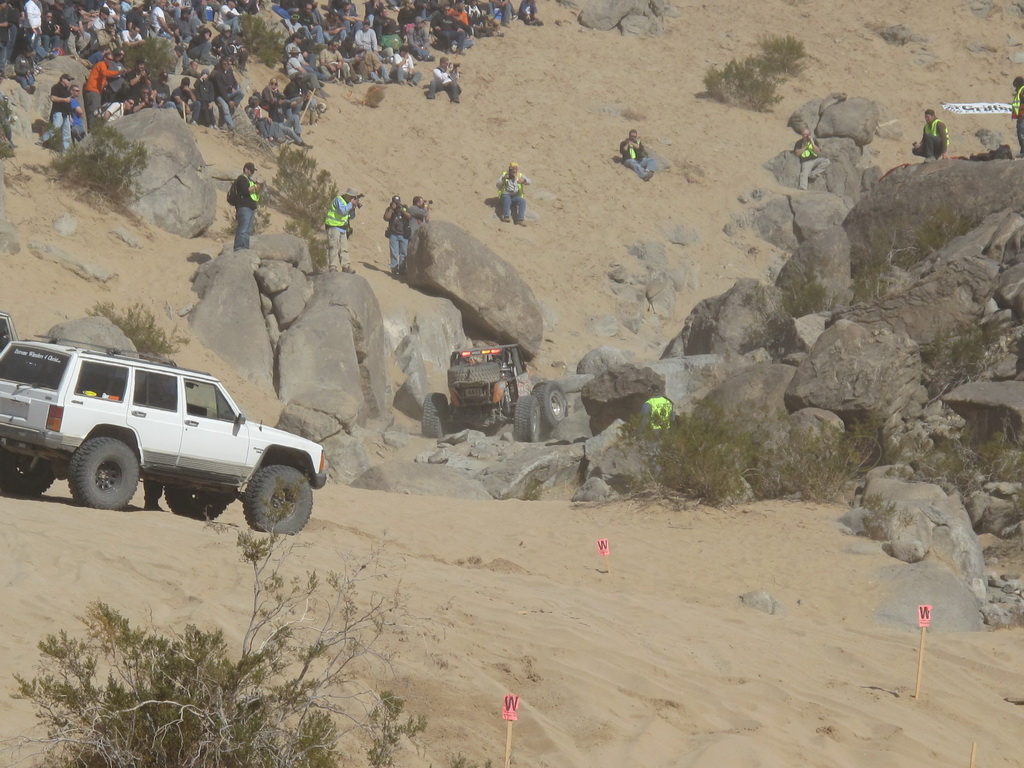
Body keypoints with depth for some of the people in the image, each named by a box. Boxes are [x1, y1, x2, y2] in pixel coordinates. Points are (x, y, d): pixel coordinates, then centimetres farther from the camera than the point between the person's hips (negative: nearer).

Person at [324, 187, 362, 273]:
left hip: (343, 229, 9)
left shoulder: (347, 202, 16)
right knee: (334, 247, -12)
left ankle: (346, 267, 8)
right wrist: (351, 204, -16)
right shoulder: (339, 200, -11)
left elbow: (351, 217, 18)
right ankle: (333, 268, -15)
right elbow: (342, 211, -28)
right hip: (334, 227, -9)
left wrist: (353, 208, 2)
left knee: (344, 249, 7)